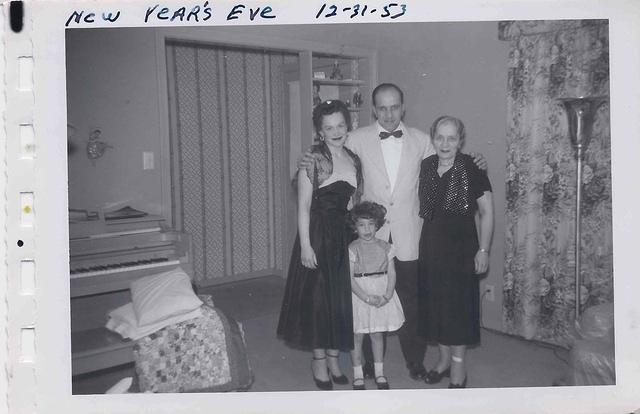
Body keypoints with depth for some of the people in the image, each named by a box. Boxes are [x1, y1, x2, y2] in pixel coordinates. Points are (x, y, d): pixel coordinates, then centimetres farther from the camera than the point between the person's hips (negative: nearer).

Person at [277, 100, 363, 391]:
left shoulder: (354, 160, 8)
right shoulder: (312, 159, -8)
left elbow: (356, 202, 11)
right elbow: (304, 207, -9)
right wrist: (305, 245, -13)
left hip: (347, 235, 5)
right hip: (318, 235, -5)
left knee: (343, 296, 10)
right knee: (318, 295, 3)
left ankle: (333, 356, 26)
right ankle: (319, 360, 20)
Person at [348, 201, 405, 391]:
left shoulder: (385, 247, 1)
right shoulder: (352, 249, -9)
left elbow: (391, 273, 0)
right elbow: (349, 278, -12)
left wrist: (387, 296, -14)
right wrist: (367, 297, -19)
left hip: (381, 294, 3)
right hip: (359, 294, -2)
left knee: (377, 334, 12)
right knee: (357, 335, 5)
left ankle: (379, 373, 25)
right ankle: (358, 375, 18)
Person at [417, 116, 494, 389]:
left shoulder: (471, 170, -11)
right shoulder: (425, 167, 2)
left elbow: (487, 212, -7)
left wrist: (483, 250, -10)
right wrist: (422, 241, 9)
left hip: (461, 248, -4)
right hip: (431, 247, 5)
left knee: (459, 303, 4)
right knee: (434, 302, 11)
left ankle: (458, 365, 20)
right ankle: (444, 359, 29)